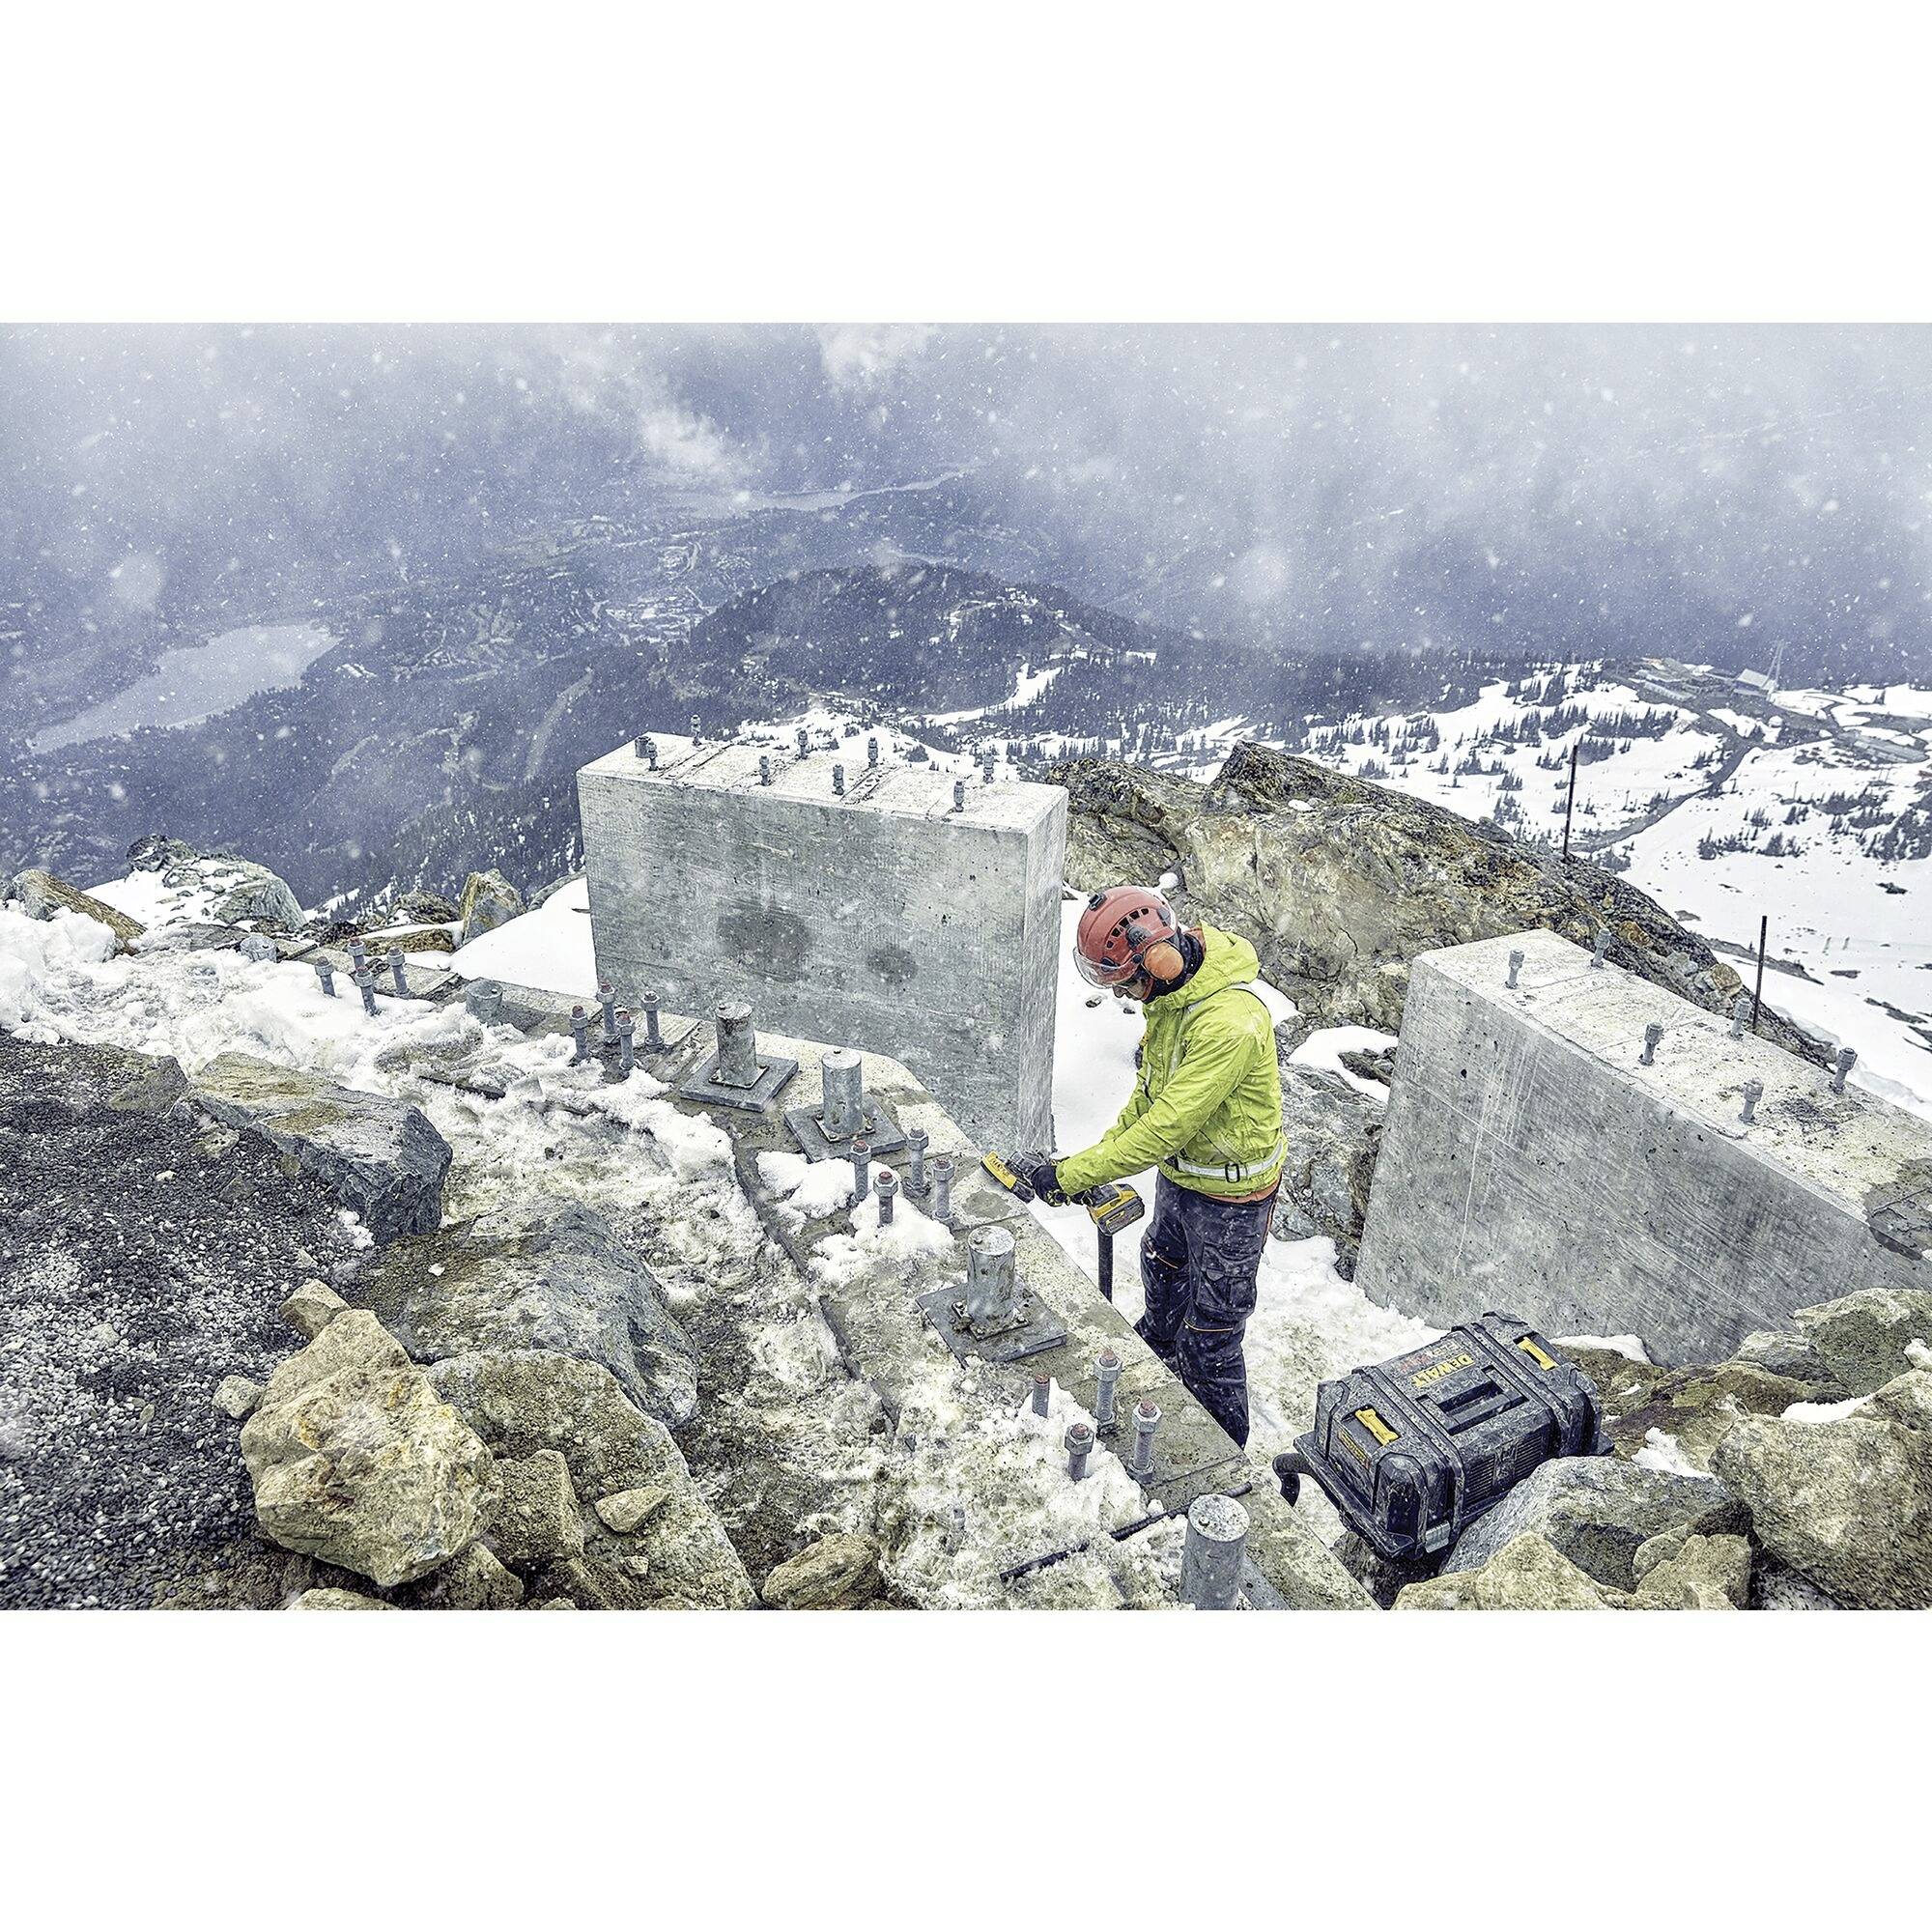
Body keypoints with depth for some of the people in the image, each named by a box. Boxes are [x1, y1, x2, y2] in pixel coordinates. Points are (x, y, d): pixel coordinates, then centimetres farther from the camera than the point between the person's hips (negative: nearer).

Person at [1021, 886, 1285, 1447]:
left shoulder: (1230, 1022, -36)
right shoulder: (1171, 991, -6)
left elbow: (1167, 1127, -34)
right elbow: (1152, 1089, 7)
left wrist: (1073, 1174, -30)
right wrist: (1103, 1150, -3)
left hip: (1229, 1196, -9)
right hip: (1180, 1170, 9)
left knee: (1210, 1337, 4)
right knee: (1162, 1272, 31)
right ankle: (1157, 1353, 59)